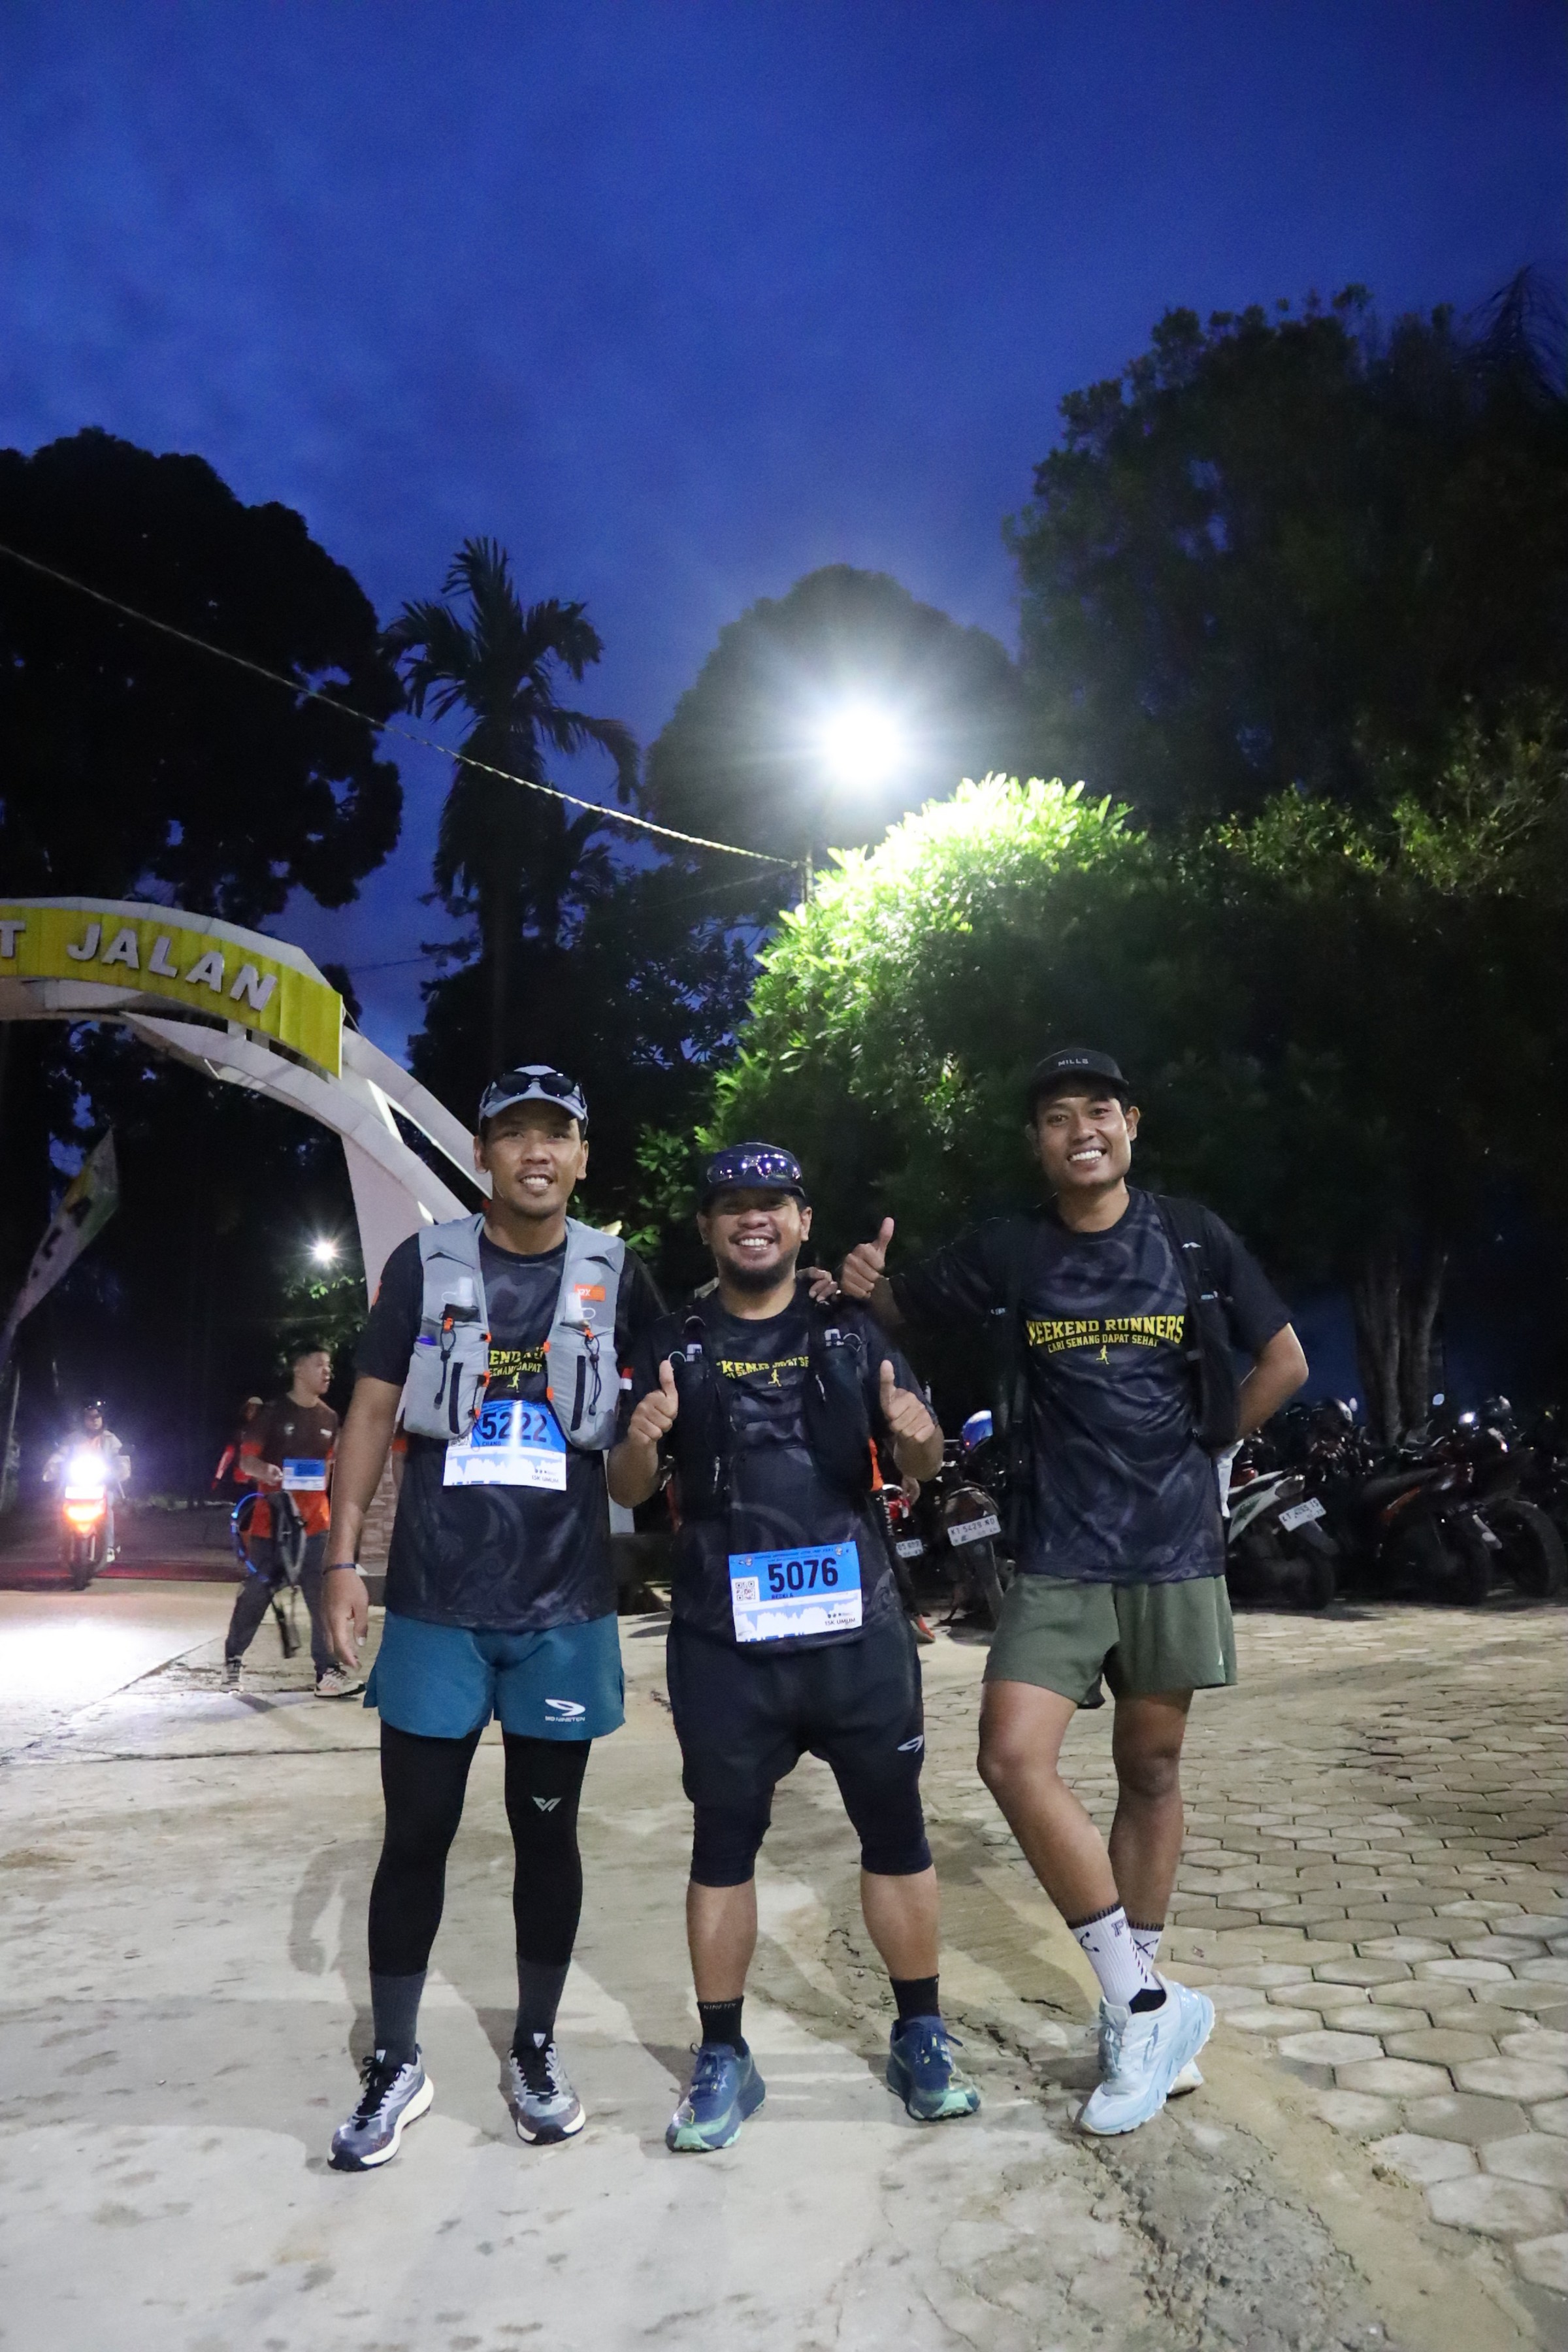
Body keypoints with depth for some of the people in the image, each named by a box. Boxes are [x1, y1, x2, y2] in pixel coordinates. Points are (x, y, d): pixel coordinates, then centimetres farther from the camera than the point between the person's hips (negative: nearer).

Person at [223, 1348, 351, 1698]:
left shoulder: (329, 1418, 8)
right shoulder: (274, 1412, -5)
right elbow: (246, 1458, -7)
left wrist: (320, 1501, 11)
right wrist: (263, 1471, -26)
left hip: (314, 1519, 3)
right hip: (273, 1516, -3)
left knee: (322, 1596, -6)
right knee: (257, 1592, 5)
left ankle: (327, 1672, -7)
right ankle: (233, 1656, 26)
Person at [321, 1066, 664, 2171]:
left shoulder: (617, 1274, 1)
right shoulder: (424, 1264, 0)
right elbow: (372, 1415, 2)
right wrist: (343, 1558, -3)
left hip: (566, 1608, 1)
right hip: (434, 1603, 0)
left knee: (547, 1829, 12)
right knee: (416, 1830, 8)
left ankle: (536, 2050, 30)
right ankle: (397, 2064, 25)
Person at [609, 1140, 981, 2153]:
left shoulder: (854, 1332, 6)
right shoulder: (674, 1344, 5)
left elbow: (919, 1463, 6)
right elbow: (628, 1492, 5)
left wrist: (919, 1435, -18)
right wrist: (641, 1443, -19)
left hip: (857, 1624, 1)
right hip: (724, 1640, 0)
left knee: (895, 1828, 9)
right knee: (723, 1841, 9)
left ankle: (922, 2039, 26)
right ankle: (723, 2059, 23)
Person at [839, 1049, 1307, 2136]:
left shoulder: (1192, 1237, -1)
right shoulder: (1011, 1250, -1)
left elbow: (1284, 1362, 8)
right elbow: (905, 1309, 10)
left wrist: (1198, 1449, 5)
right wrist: (869, 1284, -12)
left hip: (1174, 1554, 0)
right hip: (1059, 1557, 0)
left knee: (1150, 1772, 12)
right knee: (1015, 1760, -14)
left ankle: (1139, 1998, 31)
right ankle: (1148, 2005, 2)